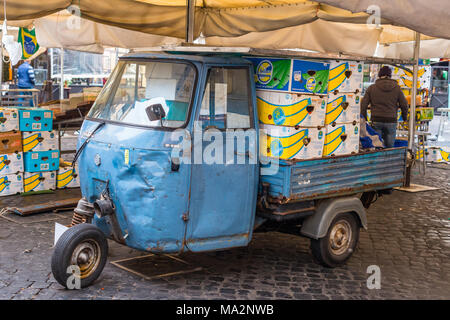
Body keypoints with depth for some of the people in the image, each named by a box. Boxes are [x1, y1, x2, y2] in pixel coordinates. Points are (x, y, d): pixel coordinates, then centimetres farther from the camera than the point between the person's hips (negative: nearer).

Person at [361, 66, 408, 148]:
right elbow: (404, 105, 4)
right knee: (389, 147, 9)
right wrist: (405, 117, 22)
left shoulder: (372, 88, 2)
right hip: (391, 122, 0)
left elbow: (363, 105, 0)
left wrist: (364, 120, 12)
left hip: (376, 121, 0)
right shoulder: (397, 88, 2)